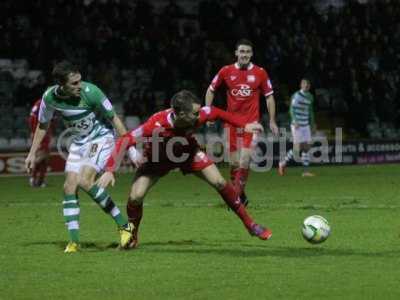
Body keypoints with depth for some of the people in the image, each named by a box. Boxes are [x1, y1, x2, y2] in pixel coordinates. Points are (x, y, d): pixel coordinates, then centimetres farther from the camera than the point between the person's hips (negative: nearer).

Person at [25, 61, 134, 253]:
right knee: (69, 187, -5)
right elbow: (43, 125, 7)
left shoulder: (90, 92, -27)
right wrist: (32, 153, 8)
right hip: (78, 142, 5)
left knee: (85, 181, -23)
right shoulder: (50, 97, -13)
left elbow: (114, 118, -15)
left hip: (101, 138, -5)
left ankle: (124, 225, -16)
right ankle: (74, 242, 0)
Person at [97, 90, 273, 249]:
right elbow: (125, 141, -39)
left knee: (219, 183, -8)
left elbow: (216, 113, -9)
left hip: (188, 152, 2)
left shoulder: (198, 116, -32)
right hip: (157, 158, -2)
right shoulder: (156, 124, -43)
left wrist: (244, 125, -4)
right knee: (135, 197, -17)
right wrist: (110, 171, -46)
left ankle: (250, 225, 9)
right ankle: (132, 238, 11)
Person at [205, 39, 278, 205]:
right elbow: (211, 90, 13)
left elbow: (269, 96, 7)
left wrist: (272, 121, 4)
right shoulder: (226, 71, 1)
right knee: (234, 162, 3)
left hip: (251, 123, -2)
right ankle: (240, 195, 21)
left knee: (244, 161, -14)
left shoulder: (260, 73, -1)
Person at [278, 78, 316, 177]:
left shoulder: (310, 97, 14)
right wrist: (295, 121, -27)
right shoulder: (296, 96, -9)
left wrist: (312, 122, 26)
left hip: (306, 125, 7)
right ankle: (283, 164, 11)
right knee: (298, 148, -8)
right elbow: (292, 109, -15)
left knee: (307, 147, 0)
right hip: (297, 125, -7)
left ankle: (306, 171, 2)